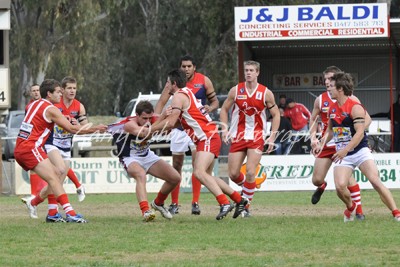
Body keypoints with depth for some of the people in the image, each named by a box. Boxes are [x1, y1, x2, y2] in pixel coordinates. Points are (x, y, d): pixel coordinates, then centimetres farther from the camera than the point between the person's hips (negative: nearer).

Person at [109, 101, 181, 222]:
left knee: (175, 178, 2)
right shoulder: (130, 124, -29)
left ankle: (158, 203, 27)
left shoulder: (153, 120, -11)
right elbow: (142, 132, -49)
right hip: (130, 158, -7)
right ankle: (145, 211, -52)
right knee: (141, 175, -39)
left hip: (147, 156, 7)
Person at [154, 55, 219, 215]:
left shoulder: (204, 81, -4)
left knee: (197, 162, -13)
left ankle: (195, 203, -11)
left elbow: (215, 101, 3)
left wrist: (210, 108, -20)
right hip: (179, 127, 1)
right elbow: (161, 102, -7)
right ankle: (174, 203, 14)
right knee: (177, 165, 5)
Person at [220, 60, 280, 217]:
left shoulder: (266, 93, -3)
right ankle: (245, 187, 34)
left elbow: (276, 115, 5)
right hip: (237, 137, 2)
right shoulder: (235, 91, 0)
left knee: (250, 173, -14)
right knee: (233, 174, 1)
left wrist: (272, 137, -2)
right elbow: (224, 109, 9)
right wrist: (225, 130, -4)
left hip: (257, 137, -2)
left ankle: (246, 206, -3)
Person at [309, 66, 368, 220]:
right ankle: (321, 187, 42)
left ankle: (359, 211, -11)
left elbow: (367, 119, -4)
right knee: (316, 180, 2)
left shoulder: (350, 99, -6)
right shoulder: (320, 100, 3)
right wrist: (313, 137, 1)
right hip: (326, 144, 3)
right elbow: (313, 119, 16)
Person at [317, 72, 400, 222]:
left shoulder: (355, 107, -13)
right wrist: (322, 144, 8)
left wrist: (345, 150, -30)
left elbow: (360, 133, -22)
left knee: (375, 181, -20)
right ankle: (350, 207, 18)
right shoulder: (332, 109, 9)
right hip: (343, 155, 5)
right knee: (340, 187, -14)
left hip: (360, 151, -5)